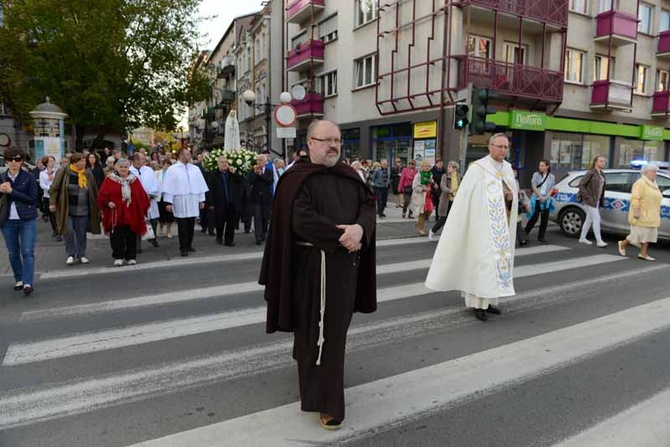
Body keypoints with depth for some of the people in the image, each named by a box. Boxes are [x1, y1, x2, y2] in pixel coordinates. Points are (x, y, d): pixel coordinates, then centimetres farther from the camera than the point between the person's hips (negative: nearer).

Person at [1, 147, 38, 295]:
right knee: (13, 253, 11)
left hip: (27, 220, -4)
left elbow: (33, 199, -11)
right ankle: (19, 279, 24)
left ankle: (28, 282, -9)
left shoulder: (29, 177, -4)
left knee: (27, 251, -8)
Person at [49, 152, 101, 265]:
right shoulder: (63, 173, -4)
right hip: (67, 210, -2)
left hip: (83, 210, 2)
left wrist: (96, 209, 8)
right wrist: (52, 203, -8)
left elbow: (94, 192, 8)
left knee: (81, 233, 8)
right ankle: (70, 254, 11)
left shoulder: (88, 174, 4)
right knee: (69, 231, -5)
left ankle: (81, 255, 20)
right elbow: (54, 188, -2)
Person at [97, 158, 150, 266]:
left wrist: (143, 209, 0)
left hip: (132, 214, 2)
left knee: (131, 237, 6)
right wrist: (108, 202, -17)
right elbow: (102, 195, 0)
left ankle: (131, 257, 17)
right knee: (117, 237, 0)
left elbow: (142, 196, 7)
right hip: (116, 214, -1)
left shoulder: (135, 180, 8)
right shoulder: (110, 179, 2)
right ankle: (118, 257, 12)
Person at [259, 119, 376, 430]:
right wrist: (341, 236, -19)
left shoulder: (349, 176, 11)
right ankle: (324, 400, 13)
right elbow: (302, 220, -20)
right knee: (320, 331, 0)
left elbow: (368, 205, 3)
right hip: (313, 265, -6)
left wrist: (360, 229, -18)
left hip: (346, 263, 7)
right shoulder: (297, 178, -9)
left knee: (336, 326, 19)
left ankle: (306, 361, 47)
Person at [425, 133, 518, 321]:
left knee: (499, 258, 9)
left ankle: (489, 299, 20)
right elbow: (465, 197, -12)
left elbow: (513, 193, 19)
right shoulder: (477, 168, -10)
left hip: (502, 224, 7)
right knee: (483, 259, -8)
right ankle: (479, 303, 0)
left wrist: (512, 197, -4)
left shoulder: (508, 168, 11)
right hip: (483, 224, -7)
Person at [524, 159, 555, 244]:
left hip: (547, 200, 3)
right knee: (534, 217, -6)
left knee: (545, 219, 2)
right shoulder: (536, 175, 0)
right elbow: (534, 187, -4)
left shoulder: (551, 177, 7)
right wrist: (540, 197, -11)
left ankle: (541, 237, 10)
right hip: (537, 199, -3)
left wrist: (546, 197, -10)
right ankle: (525, 234, 7)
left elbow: (551, 189, 5)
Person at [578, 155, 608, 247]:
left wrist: (601, 200, 8)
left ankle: (582, 238, 24)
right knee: (597, 219, -10)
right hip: (589, 201, -8)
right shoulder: (590, 173, -11)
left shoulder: (602, 174, 13)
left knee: (589, 219, 14)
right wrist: (587, 197, -17)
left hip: (597, 201, 8)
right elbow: (581, 184, -14)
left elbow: (601, 188, 15)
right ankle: (599, 241, -8)